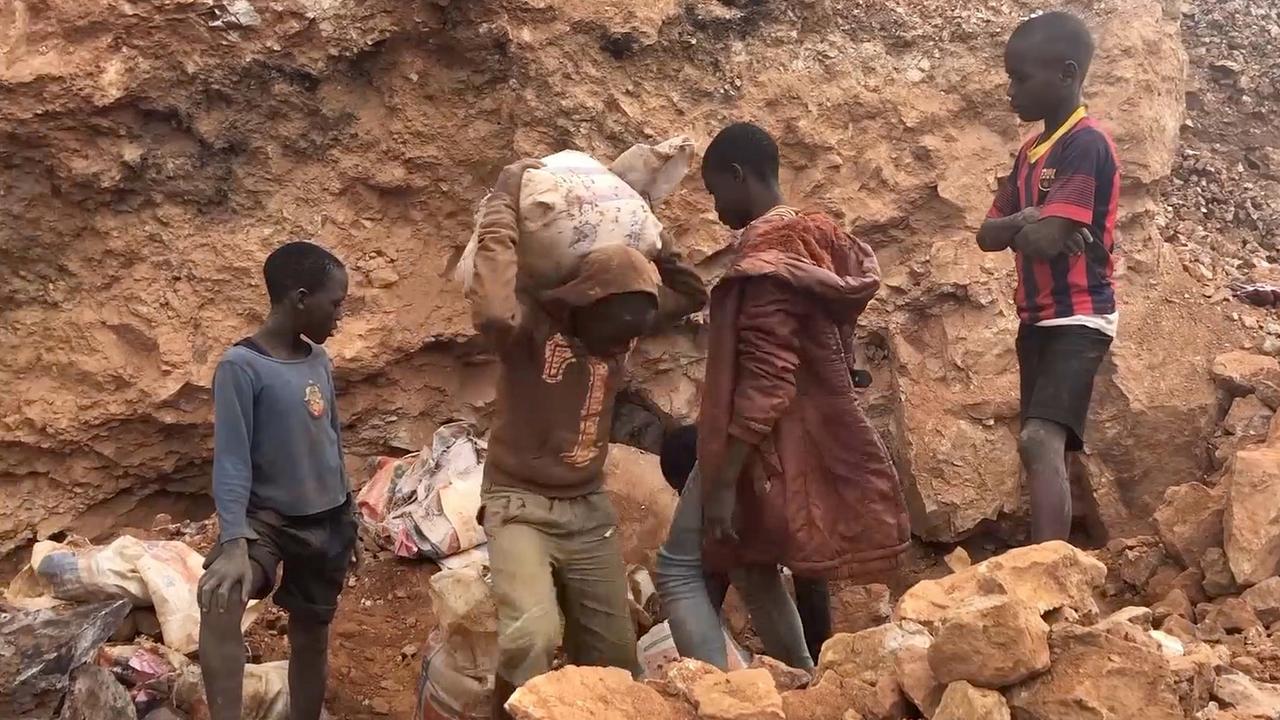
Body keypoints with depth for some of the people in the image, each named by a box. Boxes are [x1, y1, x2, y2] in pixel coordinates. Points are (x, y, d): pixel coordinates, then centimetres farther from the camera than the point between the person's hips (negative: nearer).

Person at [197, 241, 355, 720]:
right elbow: (232, 460, -19)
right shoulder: (241, 366, -16)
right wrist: (234, 542, -28)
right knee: (220, 597, -32)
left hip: (327, 519, 6)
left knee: (312, 636, 12)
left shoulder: (319, 361, 3)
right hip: (268, 517, -6)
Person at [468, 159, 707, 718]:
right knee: (532, 635, -29)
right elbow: (492, 313, -44)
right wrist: (503, 205, -36)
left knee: (614, 658, 9)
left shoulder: (623, 321, -1)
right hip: (521, 506, -6)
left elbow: (691, 293, 10)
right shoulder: (533, 324, -20)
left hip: (590, 508, 6)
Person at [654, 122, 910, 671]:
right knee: (751, 564, 22)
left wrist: (724, 480, -25)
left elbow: (765, 377, -25)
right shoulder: (815, 238, 11)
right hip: (812, 435, 10)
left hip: (764, 444, -10)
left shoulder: (767, 248, -19)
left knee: (679, 568, -3)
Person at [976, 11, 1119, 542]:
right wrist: (1026, 221, -9)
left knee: (1040, 440, -24)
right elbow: (988, 235, 11)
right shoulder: (1030, 152, 14)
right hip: (1037, 319, 9)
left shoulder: (1086, 144, -12)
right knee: (1045, 448, 11)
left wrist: (1023, 228, 1)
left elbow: (1047, 239, -21)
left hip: (1077, 318, -9)